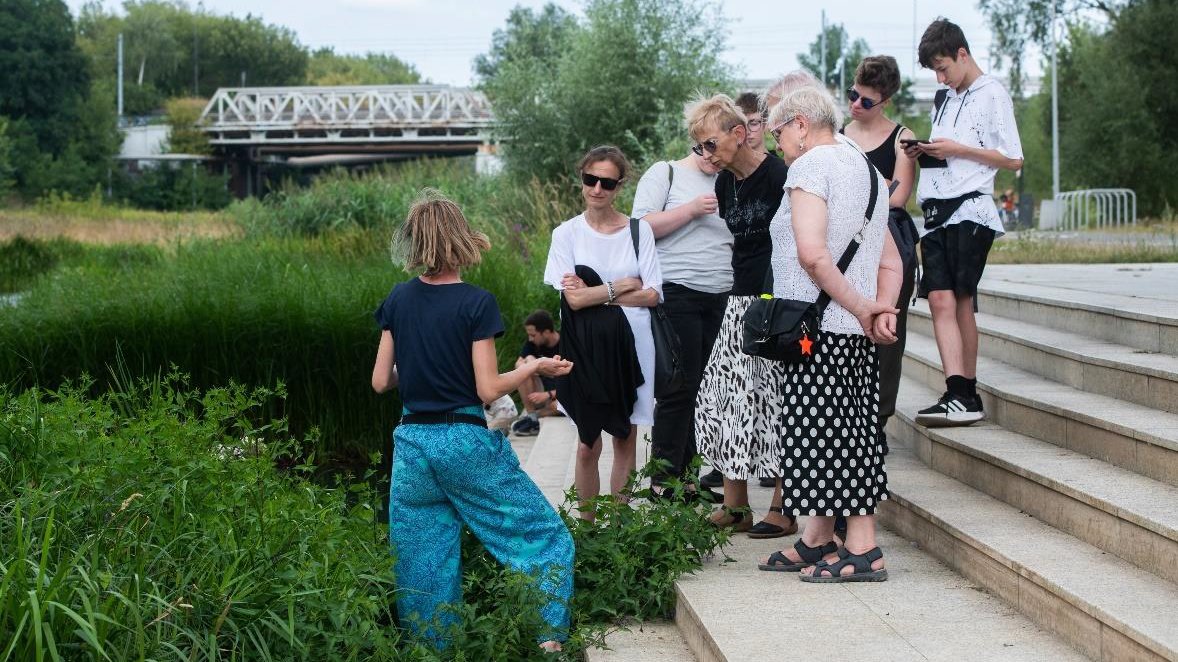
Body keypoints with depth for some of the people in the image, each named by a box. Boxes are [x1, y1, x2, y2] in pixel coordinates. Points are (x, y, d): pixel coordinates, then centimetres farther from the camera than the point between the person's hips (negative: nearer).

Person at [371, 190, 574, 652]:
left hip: (412, 444, 4)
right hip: (467, 443, -4)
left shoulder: (398, 300, 3)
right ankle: (547, 638, -3)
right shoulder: (476, 303, -11)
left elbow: (380, 382, 6)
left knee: (423, 563, 11)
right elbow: (488, 390, -12)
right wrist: (534, 367, 2)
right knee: (544, 535, 7)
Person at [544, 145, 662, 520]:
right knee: (588, 444, 2)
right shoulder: (567, 233, 1)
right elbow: (574, 299, -9)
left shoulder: (639, 230, 4)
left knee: (625, 439, 6)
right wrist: (623, 285, -7)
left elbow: (652, 295, -3)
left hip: (630, 345, 1)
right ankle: (587, 525, 11)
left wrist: (596, 292, -9)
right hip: (586, 348, -1)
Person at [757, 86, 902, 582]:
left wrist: (861, 307, -15)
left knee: (824, 434, -5)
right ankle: (817, 541, 20)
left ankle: (863, 552, -3)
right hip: (857, 335, 9)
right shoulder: (867, 170, 20)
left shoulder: (810, 165, -8)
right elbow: (891, 263, 19)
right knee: (848, 433, 12)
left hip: (818, 326, -9)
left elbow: (812, 252, -22)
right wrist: (881, 310, 5)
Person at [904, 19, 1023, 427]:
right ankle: (961, 396, -10)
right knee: (941, 301, -6)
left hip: (970, 211, -6)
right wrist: (924, 151, 7)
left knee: (959, 301, -8)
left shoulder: (992, 95, 0)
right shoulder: (943, 100, 23)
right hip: (936, 212, 6)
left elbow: (1013, 160, -4)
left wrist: (957, 149, -10)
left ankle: (965, 397, -4)